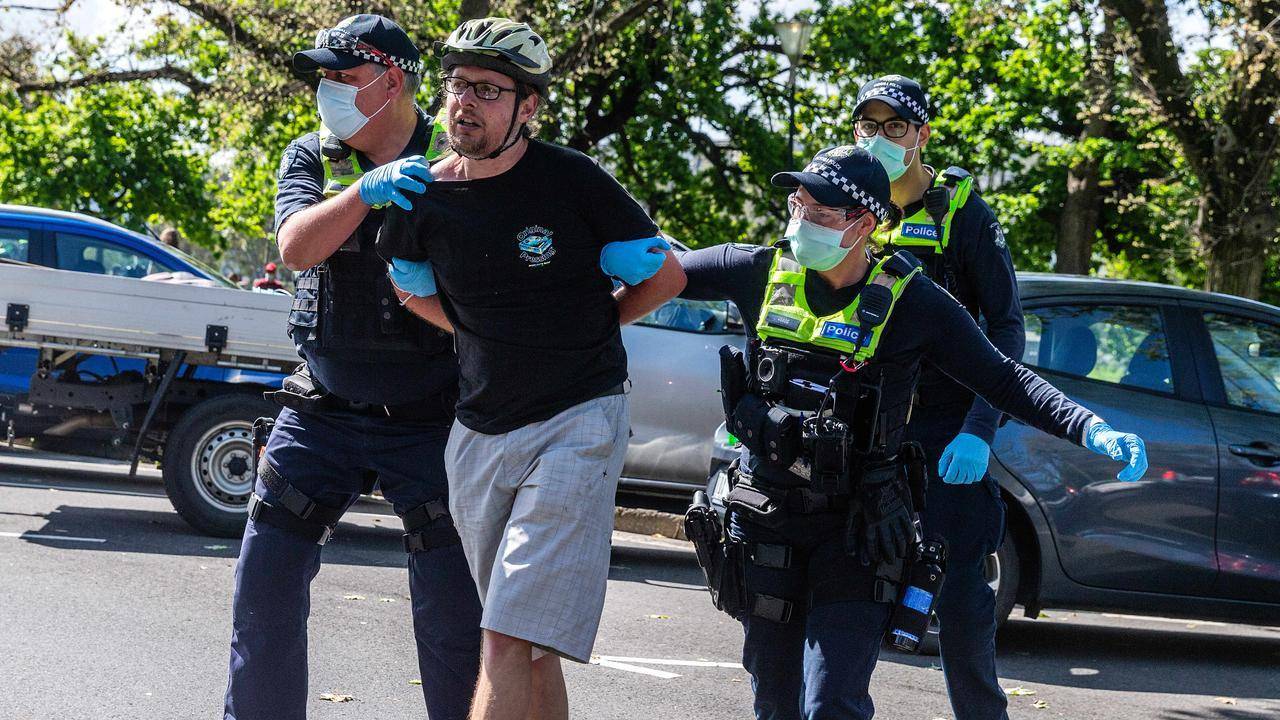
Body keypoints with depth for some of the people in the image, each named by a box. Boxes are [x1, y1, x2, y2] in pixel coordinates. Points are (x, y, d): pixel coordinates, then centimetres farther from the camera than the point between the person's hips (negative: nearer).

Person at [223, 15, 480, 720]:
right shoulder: (311, 157, 5)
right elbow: (296, 246, -14)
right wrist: (368, 190, -28)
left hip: (428, 420, -3)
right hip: (323, 411, 3)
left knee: (453, 610, -4)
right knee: (265, 585, 3)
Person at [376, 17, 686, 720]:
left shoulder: (573, 180, -10)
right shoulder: (422, 195, 2)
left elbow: (665, 275, 4)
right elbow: (415, 291, 22)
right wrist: (494, 339, 11)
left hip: (578, 422, -5)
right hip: (479, 431, 5)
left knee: (511, 641, -15)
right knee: (529, 647, 11)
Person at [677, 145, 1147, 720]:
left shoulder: (911, 304, -8)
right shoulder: (760, 273, -1)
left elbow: (1002, 379, -5)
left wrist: (1092, 430, -16)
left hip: (855, 529, -3)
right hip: (764, 518, 3)